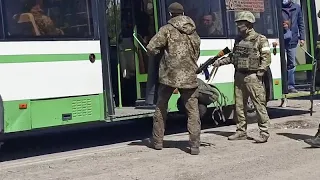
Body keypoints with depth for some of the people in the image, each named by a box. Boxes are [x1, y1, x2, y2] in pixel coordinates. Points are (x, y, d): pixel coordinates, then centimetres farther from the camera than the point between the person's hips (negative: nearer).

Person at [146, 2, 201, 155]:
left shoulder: (167, 29, -4)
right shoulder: (193, 32, 12)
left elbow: (151, 49, -9)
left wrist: (161, 50, 10)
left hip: (169, 74, -2)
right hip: (189, 76, 3)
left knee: (161, 108, 14)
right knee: (193, 111, 4)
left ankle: (158, 142, 20)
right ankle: (194, 146, -3)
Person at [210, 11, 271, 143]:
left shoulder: (260, 39, -6)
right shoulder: (238, 39, 13)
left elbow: (266, 58, -8)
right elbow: (233, 56, 21)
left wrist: (260, 72, -15)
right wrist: (220, 62, 13)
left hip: (252, 76, -7)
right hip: (239, 76, 7)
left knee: (259, 105, -4)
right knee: (239, 105, 10)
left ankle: (264, 133, 2)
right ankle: (241, 131, 20)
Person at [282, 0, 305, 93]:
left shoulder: (297, 7, 8)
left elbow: (301, 24, 13)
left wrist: (302, 37, 8)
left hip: (293, 41, 4)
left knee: (292, 65, 10)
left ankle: (290, 86, 18)